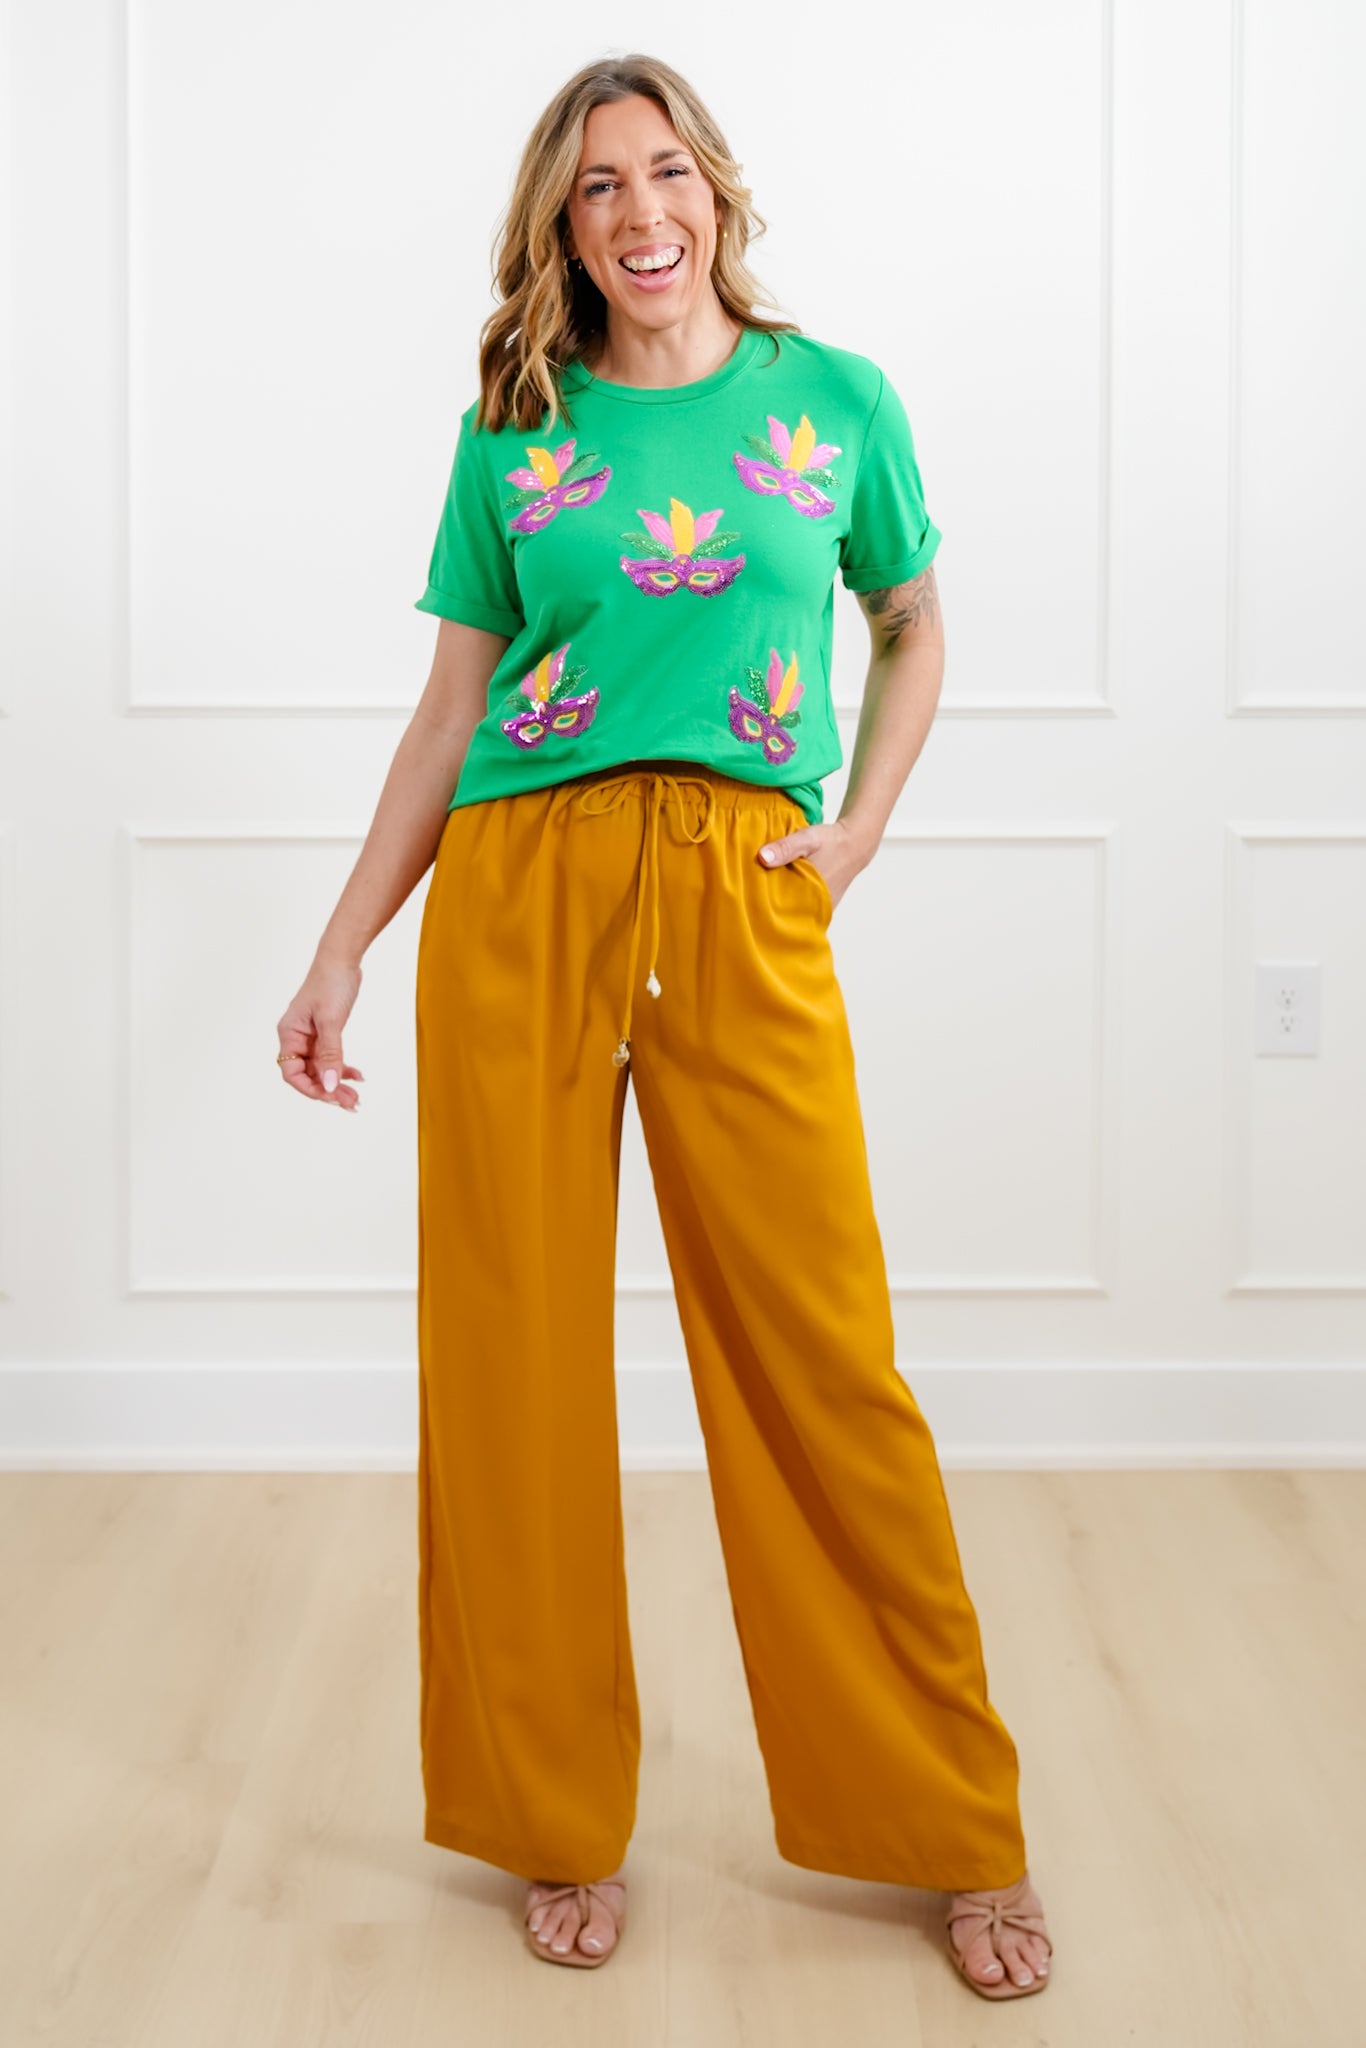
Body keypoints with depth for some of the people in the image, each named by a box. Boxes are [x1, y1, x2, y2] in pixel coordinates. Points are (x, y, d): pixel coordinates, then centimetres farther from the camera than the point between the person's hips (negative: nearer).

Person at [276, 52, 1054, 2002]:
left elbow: (916, 624, 21)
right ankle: (560, 1823, 23)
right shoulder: (514, 430, 10)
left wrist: (862, 824, 5)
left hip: (744, 906, -1)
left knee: (821, 1359, -1)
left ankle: (962, 1832, 17)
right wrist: (340, 951, 7)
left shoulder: (835, 398, 9)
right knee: (515, 1357, 4)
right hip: (515, 899, 2)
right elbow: (450, 709, 11)